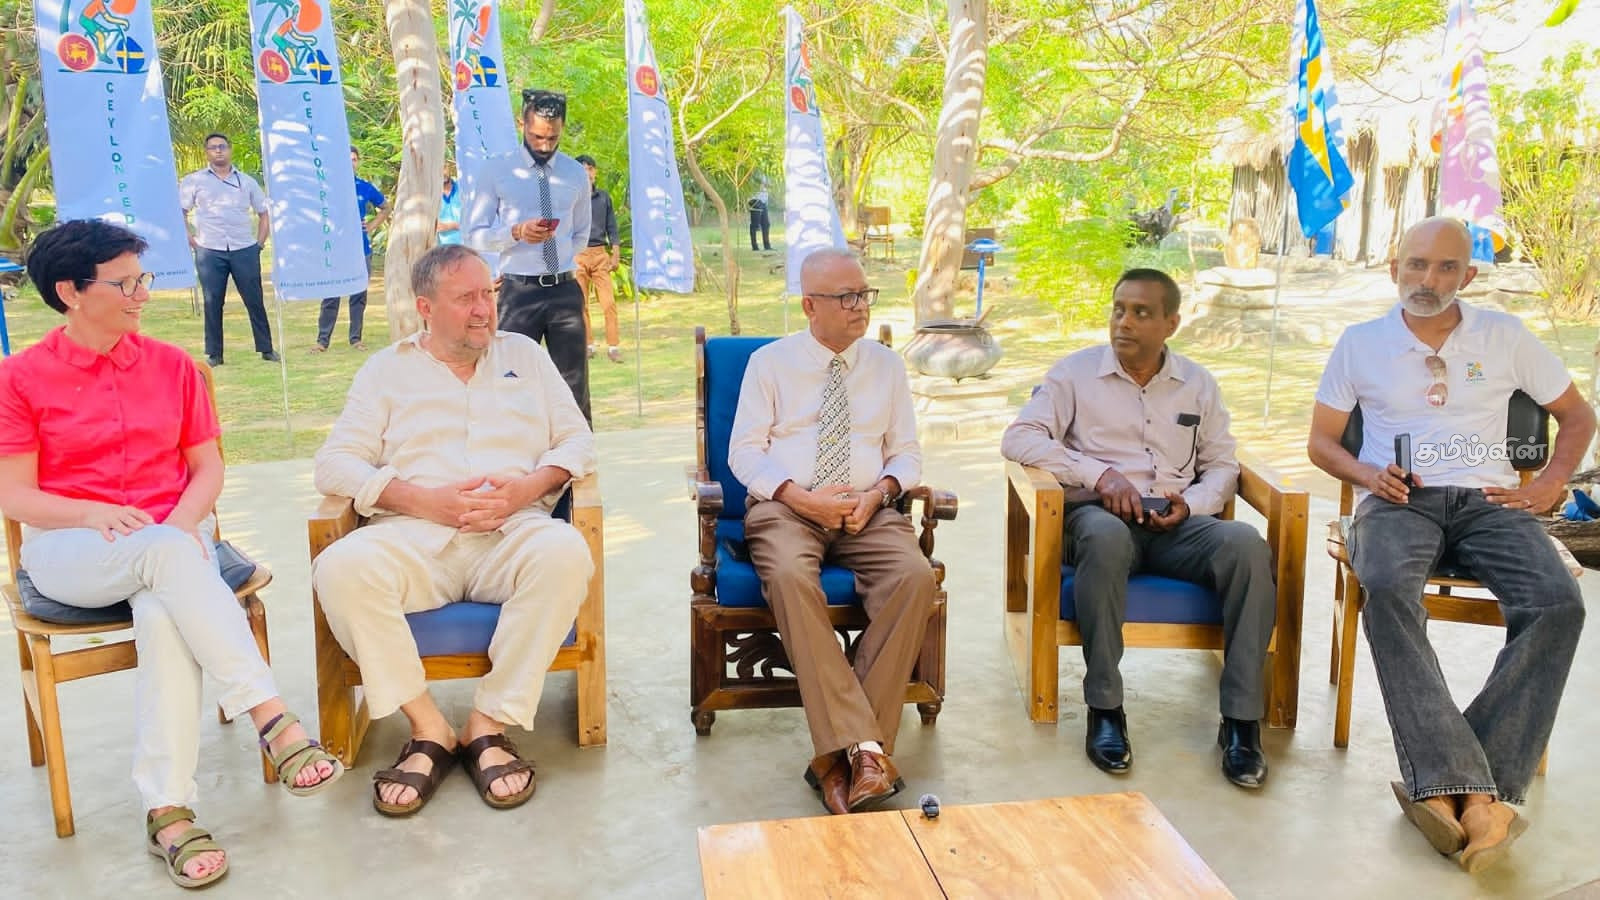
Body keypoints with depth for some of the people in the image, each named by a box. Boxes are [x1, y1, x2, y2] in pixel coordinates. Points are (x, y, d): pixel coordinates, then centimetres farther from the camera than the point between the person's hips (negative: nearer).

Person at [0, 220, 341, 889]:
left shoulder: (172, 365, 11)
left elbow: (207, 465, 9)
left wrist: (185, 518, -12)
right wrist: (94, 513, -19)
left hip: (169, 540, 2)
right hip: (69, 551, -2)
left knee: (165, 614, -34)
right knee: (166, 554, -37)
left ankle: (168, 811, -35)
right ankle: (271, 717, -42)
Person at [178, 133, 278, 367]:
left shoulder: (246, 181, 13)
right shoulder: (194, 181, 6)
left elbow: (264, 213, 17)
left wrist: (259, 243, 7)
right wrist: (191, 240, -3)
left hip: (244, 249, 1)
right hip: (209, 251, -1)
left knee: (254, 300, 2)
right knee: (212, 302, 1)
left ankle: (266, 349, 10)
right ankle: (213, 354, 7)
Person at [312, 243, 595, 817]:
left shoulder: (524, 355, 22)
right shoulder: (387, 369, 17)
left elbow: (577, 440, 15)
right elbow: (334, 464, 7)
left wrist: (529, 487, -7)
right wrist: (423, 500, -9)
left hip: (512, 531, 1)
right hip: (413, 537, 0)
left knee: (565, 551, -34)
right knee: (342, 568, -32)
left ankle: (489, 725, -23)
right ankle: (429, 728, -19)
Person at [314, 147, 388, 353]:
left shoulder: (365, 187, 5)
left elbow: (385, 208, 20)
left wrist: (371, 226, 9)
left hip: (361, 249, 2)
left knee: (359, 296, 7)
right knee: (330, 297, -1)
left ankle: (356, 338, 16)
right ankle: (323, 339, 5)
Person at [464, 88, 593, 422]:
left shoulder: (576, 173, 8)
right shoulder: (496, 170, -1)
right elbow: (473, 236, -2)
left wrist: (556, 265, 9)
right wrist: (517, 232, -19)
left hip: (565, 291, 3)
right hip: (518, 292, -2)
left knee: (574, 384, 7)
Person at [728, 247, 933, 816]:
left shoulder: (886, 365, 16)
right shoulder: (770, 362, 9)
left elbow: (907, 453, 15)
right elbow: (744, 452, 3)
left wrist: (878, 494, -7)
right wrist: (800, 496, -13)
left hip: (868, 512, 2)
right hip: (785, 507, -2)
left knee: (915, 577, -30)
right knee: (790, 577, -37)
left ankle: (837, 755, -28)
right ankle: (864, 747, -37)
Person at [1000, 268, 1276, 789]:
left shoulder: (1198, 384, 17)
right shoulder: (1076, 372, 7)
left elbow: (1222, 466, 17)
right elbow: (1018, 438, -4)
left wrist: (1192, 504, -7)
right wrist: (1099, 475, -14)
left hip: (1176, 523, 3)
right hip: (1100, 514, -3)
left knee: (1247, 546, -29)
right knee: (1105, 538, -40)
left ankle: (1241, 721, -23)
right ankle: (1104, 709, -28)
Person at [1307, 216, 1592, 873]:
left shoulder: (1504, 336, 14)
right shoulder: (1360, 344, 12)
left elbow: (1577, 416, 22)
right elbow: (1321, 441, 14)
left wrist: (1549, 486, 6)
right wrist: (1368, 475, -6)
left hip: (1489, 499, 2)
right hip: (1398, 499, -1)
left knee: (1558, 602, -30)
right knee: (1388, 589, -37)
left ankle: (1445, 787, -33)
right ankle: (1469, 789, -40)